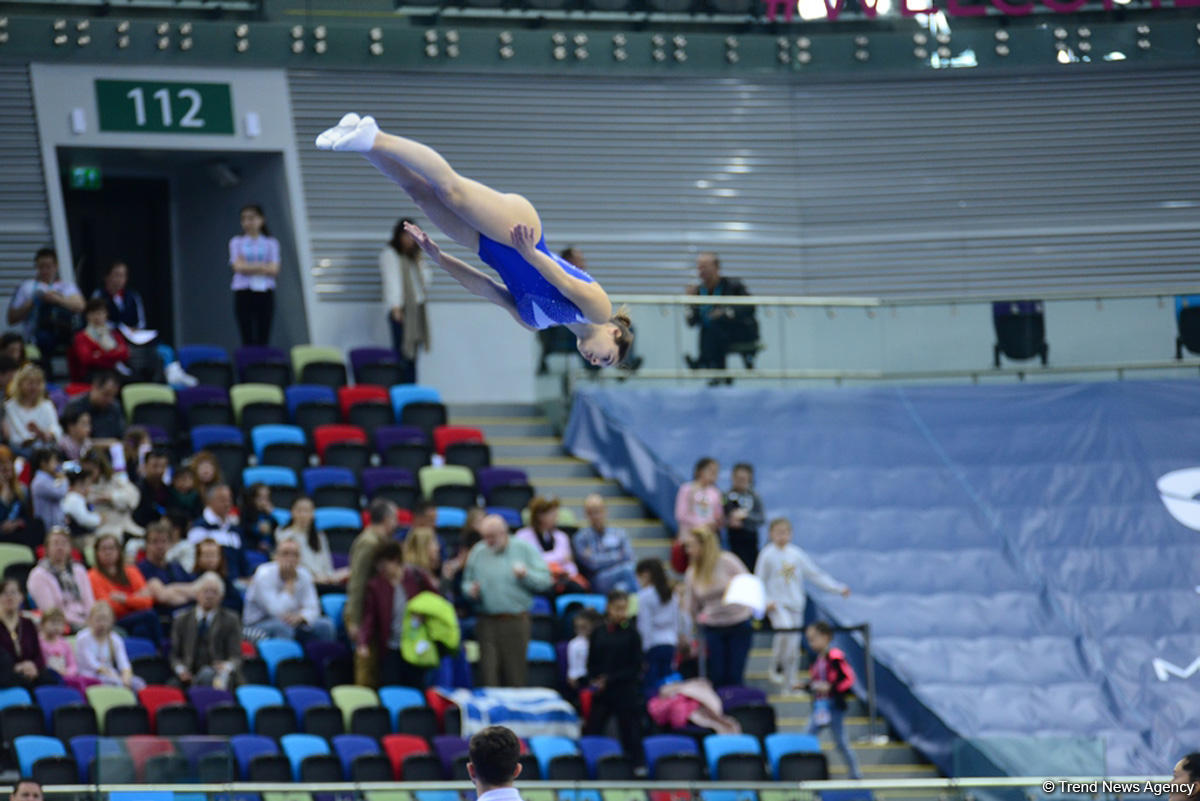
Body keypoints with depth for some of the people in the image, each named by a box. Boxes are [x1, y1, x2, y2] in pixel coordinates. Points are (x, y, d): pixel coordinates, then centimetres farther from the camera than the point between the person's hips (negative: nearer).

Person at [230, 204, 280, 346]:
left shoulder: (271, 243, 9)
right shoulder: (237, 242, 8)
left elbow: (274, 270, -3)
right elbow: (238, 267, -5)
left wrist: (248, 267, -7)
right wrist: (262, 267, -6)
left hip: (265, 293, 1)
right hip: (243, 292, -1)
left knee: (263, 338, -3)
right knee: (247, 339, -5)